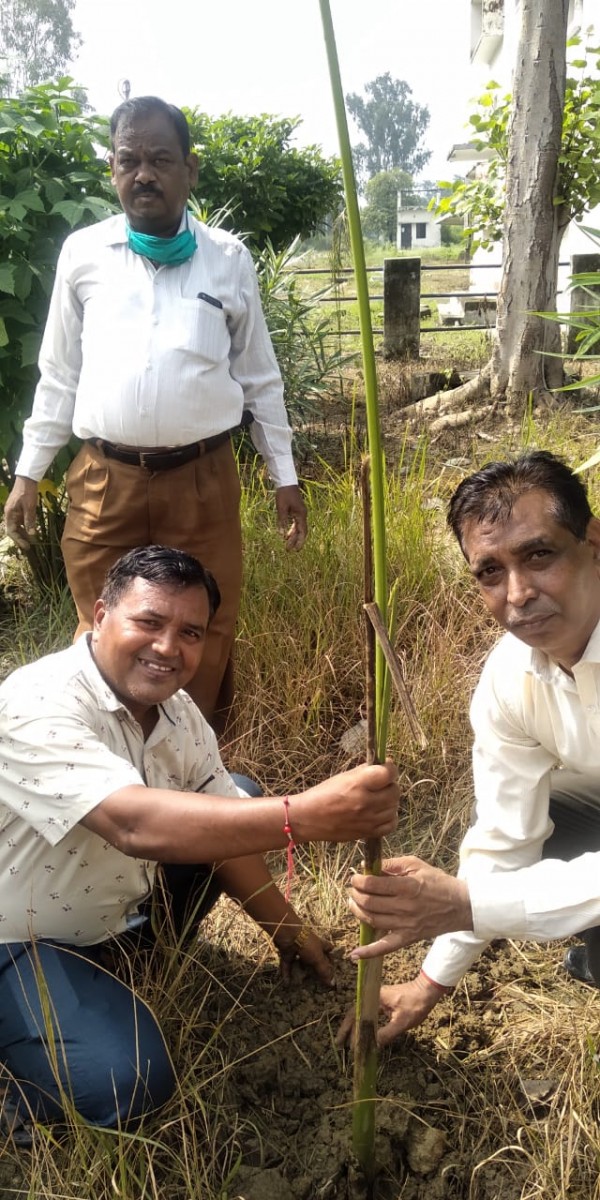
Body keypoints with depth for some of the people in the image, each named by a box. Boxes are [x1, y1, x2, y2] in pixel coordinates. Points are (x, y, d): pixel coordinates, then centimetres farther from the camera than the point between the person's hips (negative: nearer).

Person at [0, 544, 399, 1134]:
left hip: (112, 908, 7)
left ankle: (146, 957, 15)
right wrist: (306, 814, -56)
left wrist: (286, 930, 6)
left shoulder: (179, 714, -9)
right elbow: (136, 826, -48)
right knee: (127, 1084, -24)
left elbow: (228, 820, 2)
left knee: (234, 812, -2)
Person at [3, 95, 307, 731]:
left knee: (206, 644, 6)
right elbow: (59, 375, 11)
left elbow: (259, 376, 9)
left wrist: (284, 475, 8)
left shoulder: (228, 259, 4)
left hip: (201, 480, 0)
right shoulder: (82, 254, 5)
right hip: (103, 481, 1)